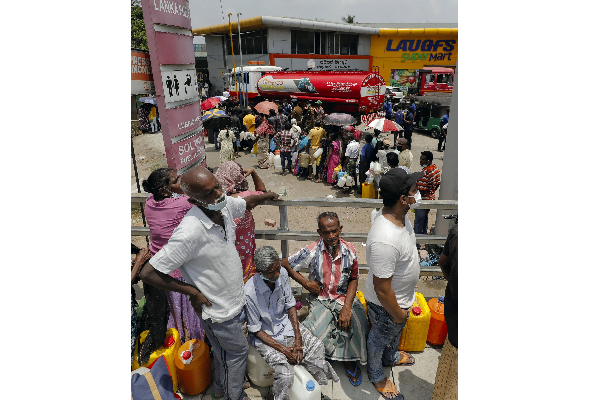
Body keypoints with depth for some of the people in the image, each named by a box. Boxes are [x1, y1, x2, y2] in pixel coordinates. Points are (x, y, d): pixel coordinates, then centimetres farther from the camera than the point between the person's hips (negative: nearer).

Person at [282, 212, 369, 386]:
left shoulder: (349, 250, -8)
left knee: (356, 323, -22)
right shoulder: (312, 251, -14)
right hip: (321, 299, -1)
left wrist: (347, 308, -12)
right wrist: (306, 283, -7)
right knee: (317, 330, -25)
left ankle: (350, 360, 8)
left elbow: (353, 280, -1)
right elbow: (284, 264, -5)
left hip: (345, 297, 2)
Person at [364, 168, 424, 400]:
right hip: (386, 304, -8)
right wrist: (398, 314, -17)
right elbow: (382, 289, -33)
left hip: (401, 297, 8)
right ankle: (377, 376, 54)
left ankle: (392, 357, 67)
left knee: (396, 332, 35)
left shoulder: (396, 213, -16)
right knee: (379, 338, 23)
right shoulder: (385, 241, -44)